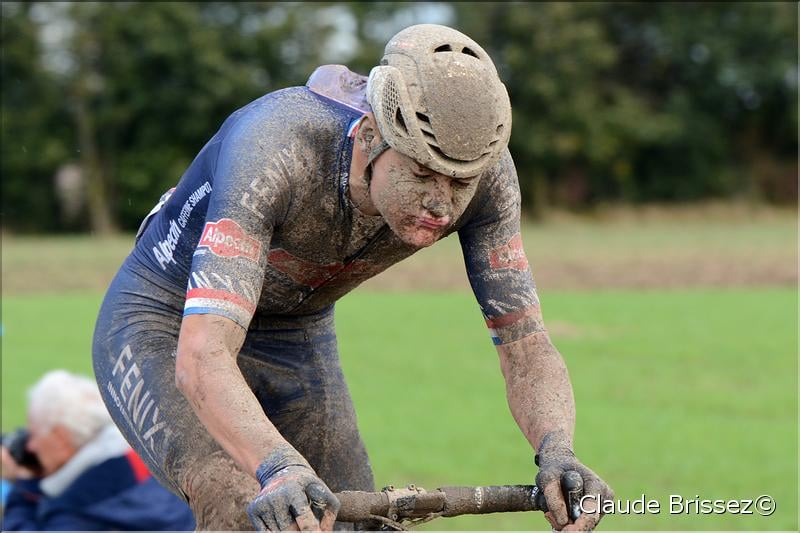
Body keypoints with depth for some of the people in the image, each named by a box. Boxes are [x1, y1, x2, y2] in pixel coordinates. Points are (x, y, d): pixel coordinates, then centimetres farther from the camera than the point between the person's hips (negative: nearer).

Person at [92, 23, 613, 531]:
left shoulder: (482, 168, -24)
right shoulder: (275, 149, -39)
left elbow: (525, 342, -20)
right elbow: (201, 358, -47)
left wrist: (556, 451, -41)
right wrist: (281, 469, -65)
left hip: (300, 344, 6)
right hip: (165, 330, -5)